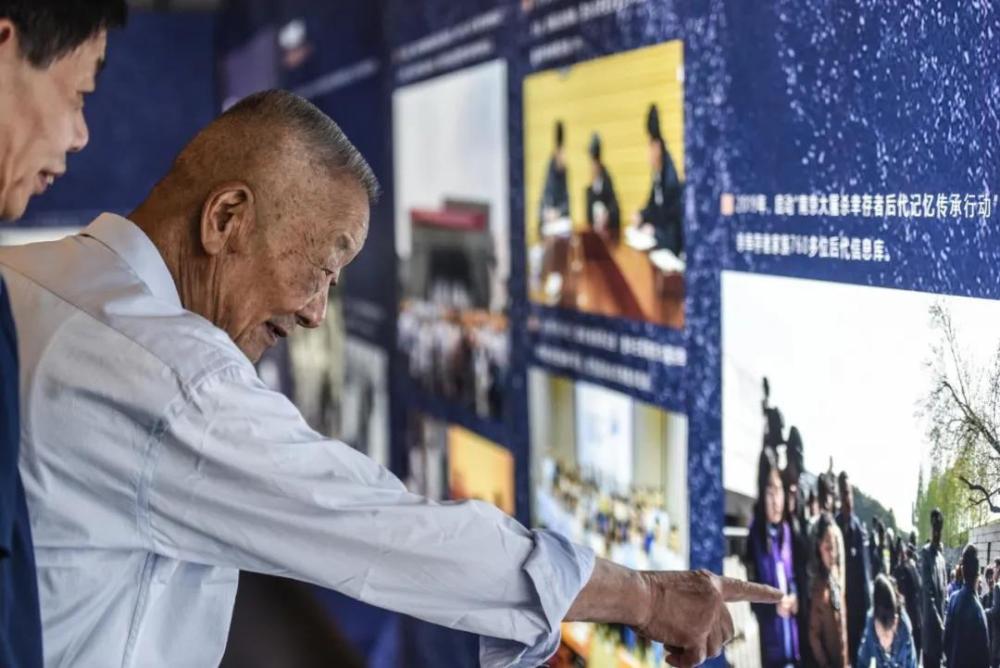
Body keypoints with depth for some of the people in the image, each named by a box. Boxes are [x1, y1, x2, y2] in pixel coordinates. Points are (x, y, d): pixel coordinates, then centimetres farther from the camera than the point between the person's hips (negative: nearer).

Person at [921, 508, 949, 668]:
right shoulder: (925, 552, -8)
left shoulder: (942, 557, 15)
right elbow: (927, 590, -15)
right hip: (931, 619, -7)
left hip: (941, 620, 7)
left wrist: (945, 619, 6)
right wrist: (937, 619, -18)